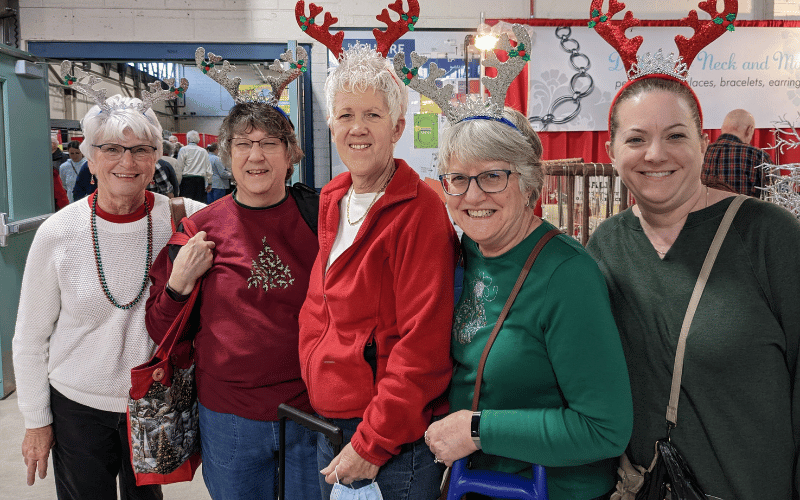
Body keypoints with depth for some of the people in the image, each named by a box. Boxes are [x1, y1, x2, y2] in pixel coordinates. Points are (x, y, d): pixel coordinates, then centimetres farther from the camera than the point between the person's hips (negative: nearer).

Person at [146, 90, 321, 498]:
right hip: (228, 415, 1)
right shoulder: (200, 230, -4)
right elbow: (161, 333, 3)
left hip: (312, 411, 0)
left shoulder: (319, 215, -5)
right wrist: (180, 282, -13)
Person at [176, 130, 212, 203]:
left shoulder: (183, 150, 1)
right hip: (200, 180, 3)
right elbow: (208, 169, 12)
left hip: (187, 179, -3)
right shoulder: (204, 151, 10)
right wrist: (209, 183, 20)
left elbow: (179, 167, -2)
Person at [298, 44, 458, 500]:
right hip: (331, 426, 7)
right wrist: (319, 384, 4)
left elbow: (423, 344, -20)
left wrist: (373, 443, -18)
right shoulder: (333, 203, 7)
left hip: (396, 441, -7)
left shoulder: (421, 211, -16)